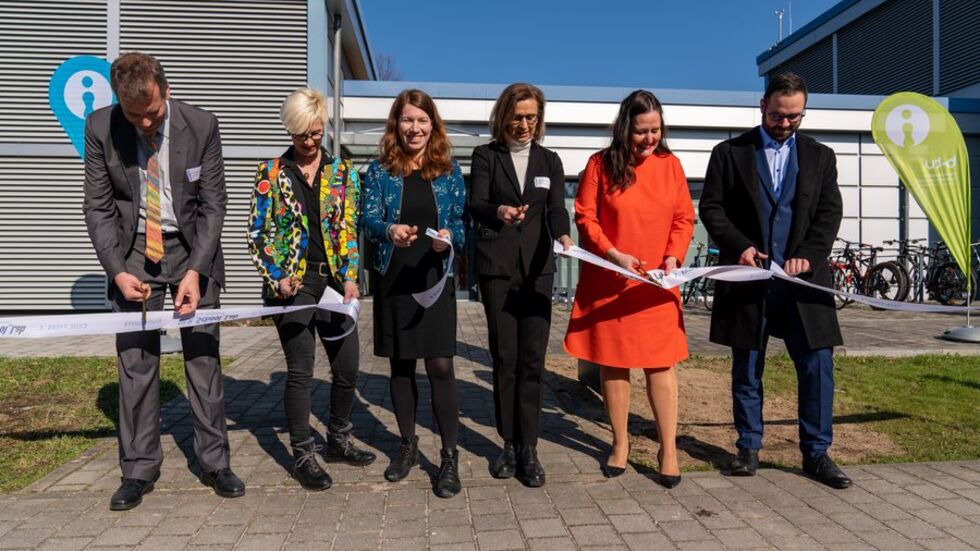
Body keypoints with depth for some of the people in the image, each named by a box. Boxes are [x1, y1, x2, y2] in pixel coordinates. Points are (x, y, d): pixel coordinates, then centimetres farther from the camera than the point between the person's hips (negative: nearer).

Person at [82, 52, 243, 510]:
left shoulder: (201, 125, -12)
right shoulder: (100, 128, -8)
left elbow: (213, 204, -10)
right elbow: (99, 207, -3)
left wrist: (195, 271, -18)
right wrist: (118, 269, -15)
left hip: (192, 249, -1)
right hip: (133, 252, 1)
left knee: (203, 356, 2)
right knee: (135, 362, 3)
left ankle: (213, 462, 13)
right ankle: (138, 470, 17)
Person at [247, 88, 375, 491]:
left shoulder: (342, 172, 8)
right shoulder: (271, 172, 2)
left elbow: (349, 229, 4)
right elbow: (257, 234, 1)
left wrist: (350, 278, -8)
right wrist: (278, 277, -11)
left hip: (334, 280, 3)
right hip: (292, 284, -2)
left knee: (347, 366, 7)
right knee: (300, 371, 1)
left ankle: (338, 440, 29)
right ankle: (303, 456, 17)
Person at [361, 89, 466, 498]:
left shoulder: (449, 169, 4)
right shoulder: (380, 169, 3)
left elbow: (463, 221, 3)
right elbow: (367, 218, -5)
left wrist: (449, 235, -20)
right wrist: (390, 230, -27)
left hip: (435, 278, -1)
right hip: (392, 279, 1)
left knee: (441, 366, -5)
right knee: (400, 365, 11)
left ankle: (450, 456, 6)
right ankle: (408, 444, 28)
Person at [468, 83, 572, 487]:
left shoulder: (549, 161, 13)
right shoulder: (486, 156, 5)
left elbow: (557, 209, 1)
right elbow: (475, 204, -9)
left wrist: (563, 236, -21)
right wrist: (498, 211, -32)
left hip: (537, 267, 2)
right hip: (497, 267, -1)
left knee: (532, 358, -1)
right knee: (505, 357, 3)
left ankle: (528, 449, 8)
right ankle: (510, 444, 16)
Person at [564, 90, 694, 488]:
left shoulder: (670, 164, 5)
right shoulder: (601, 164, -2)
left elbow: (684, 217, 8)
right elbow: (585, 217, -3)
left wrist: (674, 256, -8)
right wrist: (613, 253, -16)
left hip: (656, 283, 1)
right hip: (608, 282, -1)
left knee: (660, 363, 1)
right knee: (612, 361, 7)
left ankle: (668, 450, 12)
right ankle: (620, 443, 23)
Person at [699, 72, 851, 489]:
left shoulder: (820, 156, 13)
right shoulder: (730, 152, 6)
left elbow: (829, 212, 6)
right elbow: (711, 207, 0)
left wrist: (809, 255, -11)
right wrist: (739, 246, -14)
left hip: (802, 278, 2)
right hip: (748, 278, -1)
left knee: (817, 366, 1)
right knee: (746, 369, 7)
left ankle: (816, 454, 15)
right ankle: (749, 447, 21)